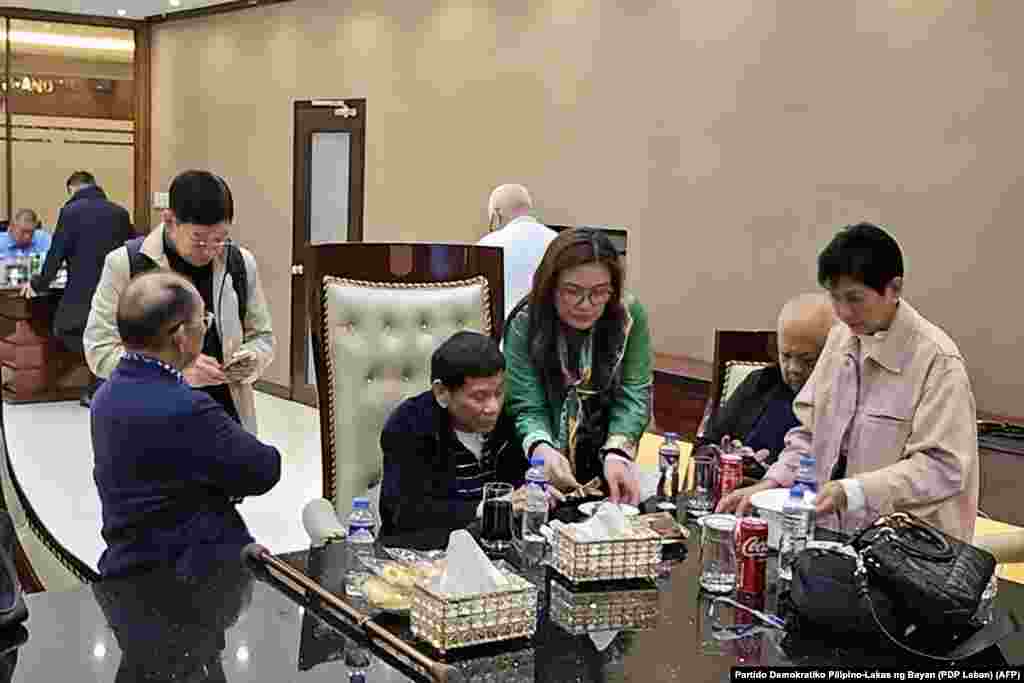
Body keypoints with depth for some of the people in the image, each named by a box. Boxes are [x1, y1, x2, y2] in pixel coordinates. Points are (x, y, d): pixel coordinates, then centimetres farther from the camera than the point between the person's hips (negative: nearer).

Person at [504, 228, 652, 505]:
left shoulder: (630, 315, -8)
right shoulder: (524, 325, -12)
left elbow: (633, 396, -7)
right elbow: (528, 409, -12)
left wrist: (617, 453, -24)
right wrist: (542, 450, -33)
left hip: (606, 467, 0)